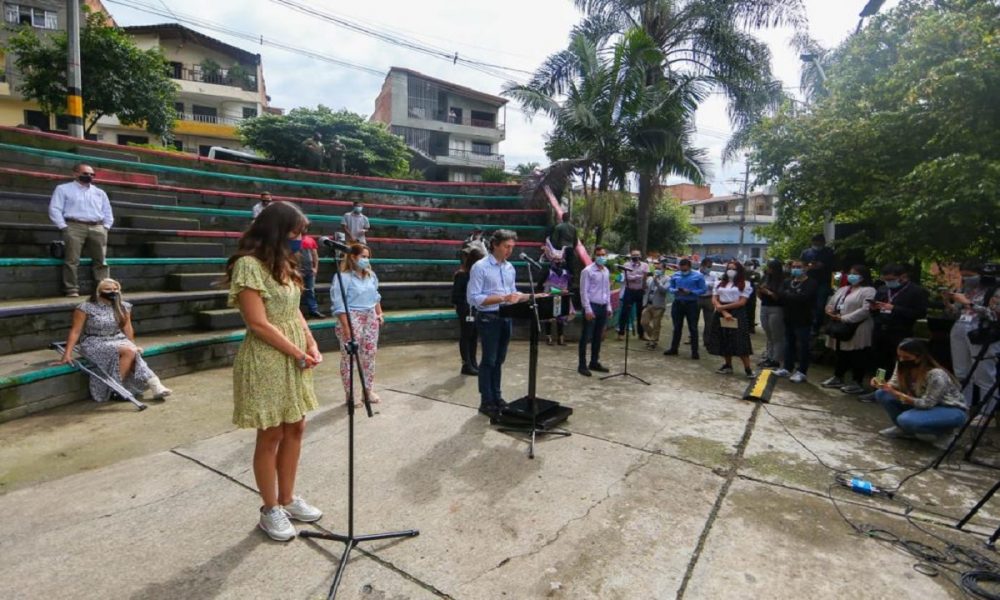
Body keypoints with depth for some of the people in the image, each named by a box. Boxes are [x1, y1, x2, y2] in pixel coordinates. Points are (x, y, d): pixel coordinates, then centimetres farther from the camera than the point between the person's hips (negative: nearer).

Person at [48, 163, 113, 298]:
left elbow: (108, 212, 22)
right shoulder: (63, 189, 12)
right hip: (74, 226, -3)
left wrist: (105, 227, 7)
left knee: (101, 260, -3)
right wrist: (64, 227, -7)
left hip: (97, 228, 3)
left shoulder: (100, 192, 24)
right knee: (72, 260, -10)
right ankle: (72, 290, -10)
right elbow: (55, 209, 3)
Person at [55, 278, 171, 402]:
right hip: (95, 344, -4)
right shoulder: (85, 308, -6)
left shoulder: (123, 307, 7)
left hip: (118, 340, 4)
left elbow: (127, 327, 10)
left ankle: (155, 386, -36)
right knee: (128, 351, -31)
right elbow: (75, 332, -7)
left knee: (134, 353, -29)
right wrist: (67, 353, -13)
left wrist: (133, 345, 3)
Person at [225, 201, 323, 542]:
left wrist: (311, 345, 1)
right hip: (266, 361, -8)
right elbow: (259, 324, -19)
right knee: (270, 436, 5)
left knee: (295, 429, 13)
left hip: (295, 357, 8)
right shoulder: (249, 265, -15)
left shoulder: (283, 264, 12)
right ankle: (270, 510, 23)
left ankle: (287, 499, 29)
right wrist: (299, 353, -14)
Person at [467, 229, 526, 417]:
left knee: (499, 360, 15)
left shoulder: (510, 268, 11)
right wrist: (502, 298, -24)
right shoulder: (480, 267, -12)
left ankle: (496, 397, 26)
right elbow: (473, 298, -17)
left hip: (506, 318, 7)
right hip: (488, 318, -7)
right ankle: (486, 402, 12)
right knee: (488, 361, 1)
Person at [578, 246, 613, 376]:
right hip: (592, 306, -7)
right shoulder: (587, 271, -10)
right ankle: (582, 365, 6)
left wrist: (608, 307, 13)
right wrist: (588, 309, -16)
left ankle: (594, 362, 23)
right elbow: (584, 292, -12)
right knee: (586, 337, -1)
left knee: (598, 337, 13)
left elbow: (607, 290, 18)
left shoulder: (606, 271, 12)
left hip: (603, 307, 7)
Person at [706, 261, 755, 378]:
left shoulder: (745, 284, 0)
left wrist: (723, 306, -13)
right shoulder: (720, 283, 13)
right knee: (724, 341, 10)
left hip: (737, 314, -4)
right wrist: (724, 312, -12)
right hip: (721, 314, 5)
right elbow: (714, 299, 4)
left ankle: (748, 369, -1)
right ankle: (728, 366, 22)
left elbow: (742, 302, -9)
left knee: (739, 342, -7)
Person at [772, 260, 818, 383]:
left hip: (803, 320, -6)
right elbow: (780, 297, 1)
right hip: (788, 319, 6)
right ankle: (787, 368, 24)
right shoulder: (787, 282, 13)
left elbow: (803, 298, -24)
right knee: (789, 345, 14)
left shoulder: (811, 283, -8)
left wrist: (786, 295, -16)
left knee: (802, 346, 0)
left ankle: (801, 372, 7)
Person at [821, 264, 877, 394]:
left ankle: (857, 382, 9)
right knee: (840, 354, 16)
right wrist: (830, 310, -5)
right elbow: (831, 302, 19)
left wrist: (844, 318, -22)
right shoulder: (843, 289, 18)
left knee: (857, 357, 0)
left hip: (857, 331, -8)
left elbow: (865, 310, -20)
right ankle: (838, 378, 26)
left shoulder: (868, 291, -8)